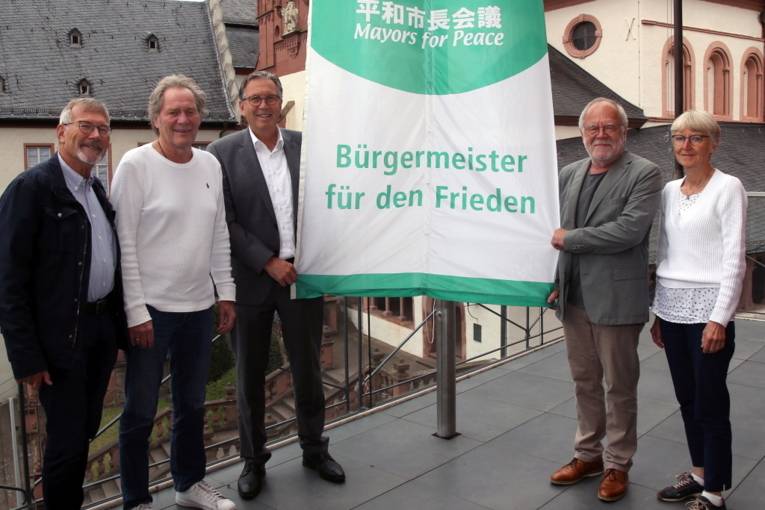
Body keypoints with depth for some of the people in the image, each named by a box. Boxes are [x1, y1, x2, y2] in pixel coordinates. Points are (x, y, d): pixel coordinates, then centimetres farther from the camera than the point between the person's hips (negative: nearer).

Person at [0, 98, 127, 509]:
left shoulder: (98, 190, 10)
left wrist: (117, 328, 12)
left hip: (102, 328, 7)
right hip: (61, 336, -7)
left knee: (85, 433, 17)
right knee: (67, 441, 4)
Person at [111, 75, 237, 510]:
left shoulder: (210, 164, 6)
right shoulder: (136, 165, -10)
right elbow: (123, 242, -11)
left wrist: (226, 292, 10)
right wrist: (136, 311, -13)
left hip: (200, 307, 5)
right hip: (151, 309, -5)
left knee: (192, 405, 18)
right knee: (141, 412, 8)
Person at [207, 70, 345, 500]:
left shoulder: (306, 144, 4)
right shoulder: (224, 152, -3)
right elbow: (226, 221, -8)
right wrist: (269, 263, -14)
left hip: (303, 274, 2)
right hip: (252, 279, -1)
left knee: (308, 368, 13)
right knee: (250, 376, 11)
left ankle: (314, 448, 32)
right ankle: (254, 460, 28)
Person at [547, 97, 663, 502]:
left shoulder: (644, 174, -8)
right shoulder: (569, 174, 11)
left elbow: (629, 230, -21)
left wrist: (569, 238, -13)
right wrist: (556, 282, 7)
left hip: (615, 298, -5)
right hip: (574, 297, 6)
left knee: (619, 386, 7)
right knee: (584, 381, 17)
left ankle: (617, 465, 23)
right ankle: (587, 455, 32)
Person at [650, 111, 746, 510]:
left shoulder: (727, 188, -7)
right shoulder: (669, 191, 11)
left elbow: (734, 259, -12)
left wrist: (719, 319, -16)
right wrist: (658, 312, 13)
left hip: (707, 307, -6)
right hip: (673, 307, 6)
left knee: (710, 402, 1)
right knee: (687, 399, 14)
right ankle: (698, 474, 30)